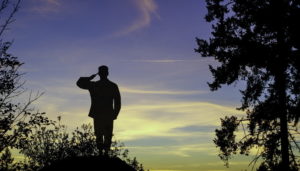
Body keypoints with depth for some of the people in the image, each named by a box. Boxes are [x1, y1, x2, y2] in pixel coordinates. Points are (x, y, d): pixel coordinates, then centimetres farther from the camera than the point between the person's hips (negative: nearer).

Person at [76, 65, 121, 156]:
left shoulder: (93, 85, 0)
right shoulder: (113, 86, 3)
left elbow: (79, 82, 13)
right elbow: (117, 103, 2)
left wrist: (90, 78, 17)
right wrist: (114, 115, 8)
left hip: (97, 115, 0)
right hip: (109, 115, 0)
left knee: (99, 135, 5)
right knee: (108, 136, 5)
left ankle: (101, 152, -5)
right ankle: (106, 152, -5)